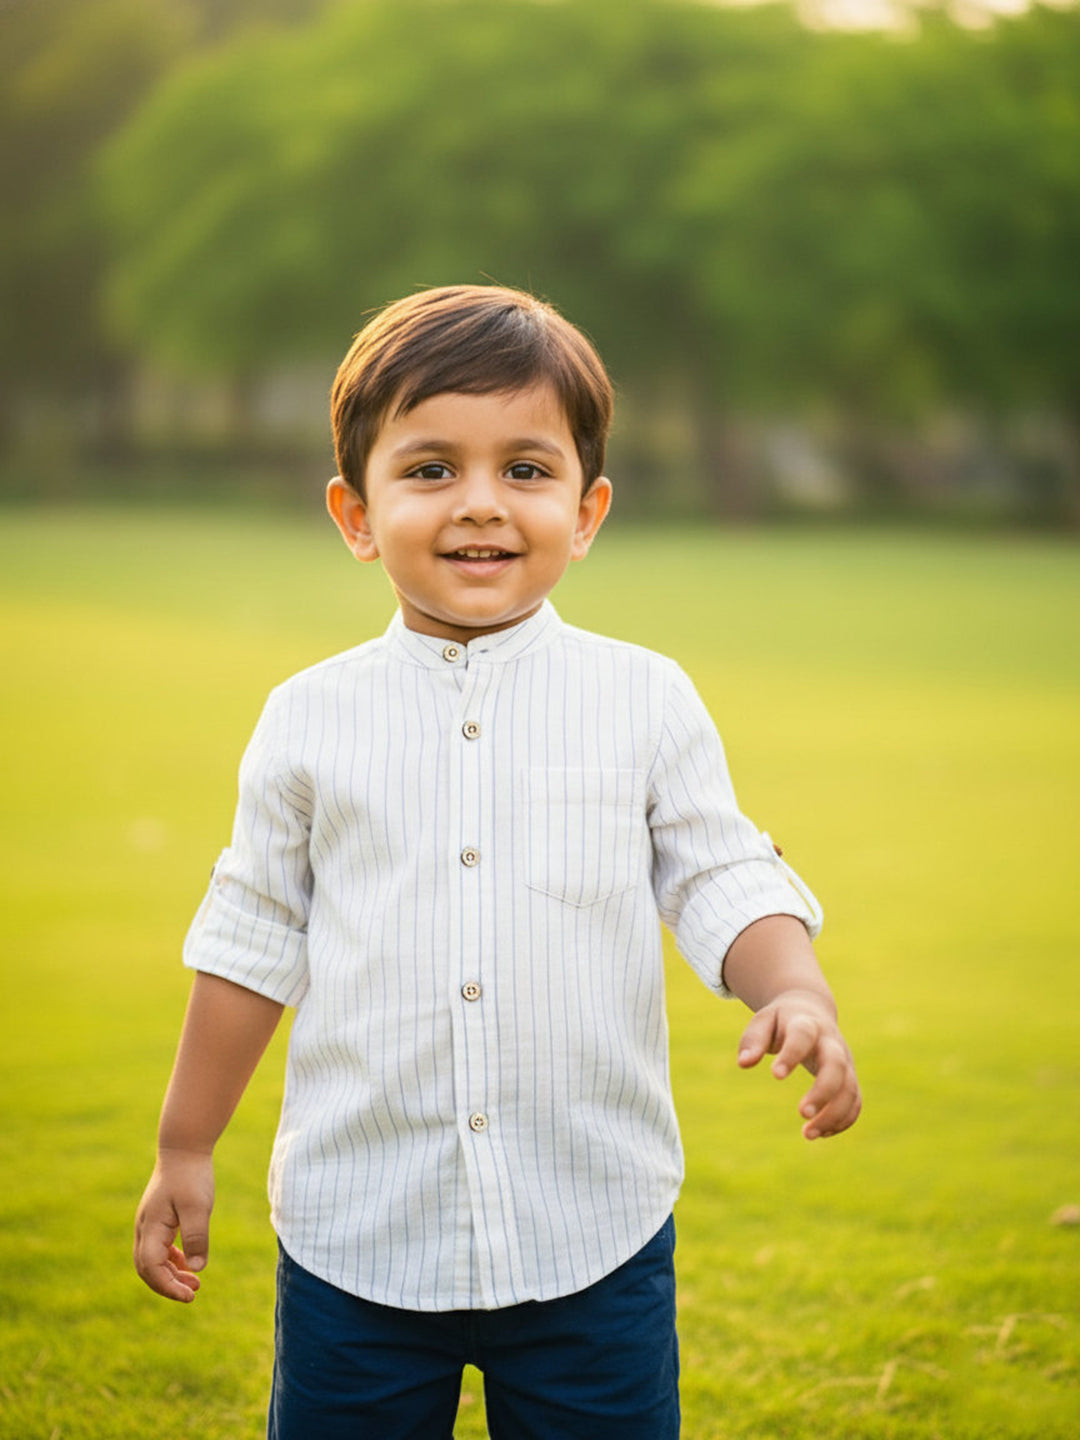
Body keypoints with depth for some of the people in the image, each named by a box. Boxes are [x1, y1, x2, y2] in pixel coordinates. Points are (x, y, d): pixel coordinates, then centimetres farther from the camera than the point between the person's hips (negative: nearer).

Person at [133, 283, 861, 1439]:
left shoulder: (645, 703, -1)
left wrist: (796, 995, -19)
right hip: (358, 1233, 0)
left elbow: (722, 880, 2)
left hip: (592, 1233, 0)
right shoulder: (310, 720, 0)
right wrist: (185, 1149, 12)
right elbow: (254, 936, 8)